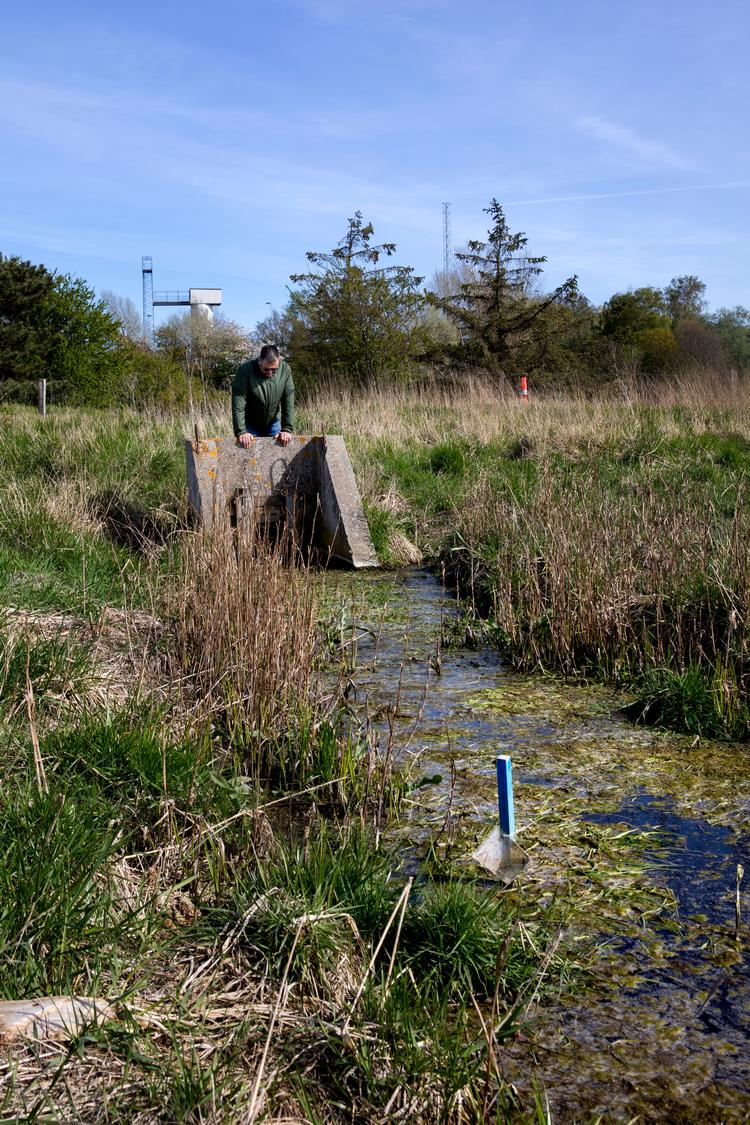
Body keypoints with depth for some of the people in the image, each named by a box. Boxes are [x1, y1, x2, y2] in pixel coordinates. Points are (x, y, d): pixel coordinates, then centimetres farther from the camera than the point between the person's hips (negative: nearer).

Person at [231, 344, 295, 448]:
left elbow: (288, 402, -13)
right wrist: (240, 431, -32)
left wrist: (287, 429, -19)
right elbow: (238, 404, -27)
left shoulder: (285, 370, -15)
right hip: (250, 425, -3)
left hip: (273, 424, 3)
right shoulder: (245, 369, -24)